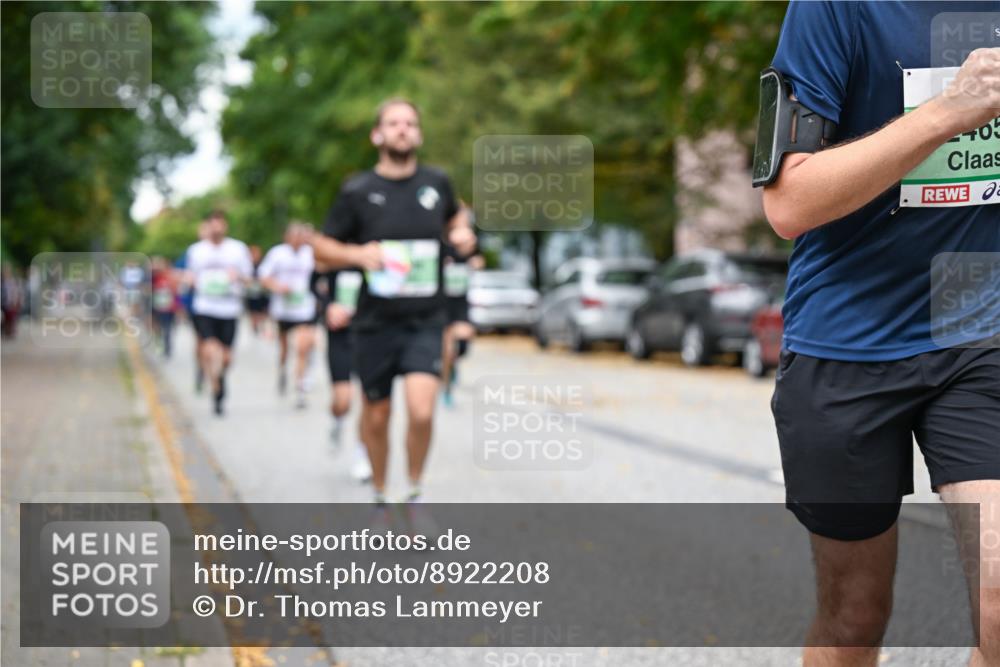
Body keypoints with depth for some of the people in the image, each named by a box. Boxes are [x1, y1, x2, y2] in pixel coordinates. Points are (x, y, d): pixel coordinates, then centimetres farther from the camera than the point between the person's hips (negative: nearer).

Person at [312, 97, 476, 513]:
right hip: (375, 322, 0)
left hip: (425, 322, 1)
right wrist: (358, 254, -16)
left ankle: (415, 493, 6)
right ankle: (379, 497, 32)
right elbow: (322, 247, 3)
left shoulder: (437, 183, 5)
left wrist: (463, 234, 4)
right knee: (376, 416, 9)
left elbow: (454, 216, 27)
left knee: (421, 411, -17)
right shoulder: (357, 191, -3)